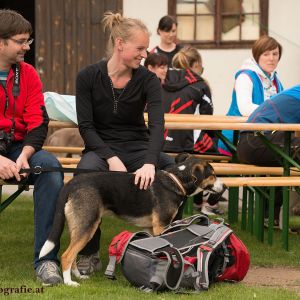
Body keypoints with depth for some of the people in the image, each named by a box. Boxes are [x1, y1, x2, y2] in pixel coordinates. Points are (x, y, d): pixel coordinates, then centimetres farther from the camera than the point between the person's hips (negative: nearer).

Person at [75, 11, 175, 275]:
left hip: (138, 149, 2)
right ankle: (89, 254, -22)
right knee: (87, 172, -39)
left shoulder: (148, 80, -5)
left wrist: (149, 163, -38)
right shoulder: (88, 77, -6)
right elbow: (86, 126, -9)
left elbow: (157, 125, -19)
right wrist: (111, 159, -25)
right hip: (101, 149, -2)